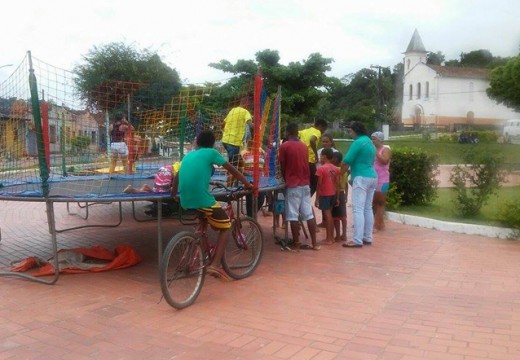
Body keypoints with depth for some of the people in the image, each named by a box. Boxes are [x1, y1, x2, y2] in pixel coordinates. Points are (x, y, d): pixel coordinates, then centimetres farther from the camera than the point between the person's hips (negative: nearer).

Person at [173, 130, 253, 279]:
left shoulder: (188, 155, 20)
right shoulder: (211, 153, 4)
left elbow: (178, 176, 31)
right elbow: (232, 170, 7)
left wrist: (173, 193, 45)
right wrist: (247, 184, 19)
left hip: (185, 202, 6)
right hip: (202, 200, -6)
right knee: (225, 226, 12)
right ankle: (215, 265, 0)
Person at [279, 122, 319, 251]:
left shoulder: (284, 146, -6)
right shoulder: (304, 146, 9)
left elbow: (282, 167, -2)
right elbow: (305, 164, 14)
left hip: (293, 185, -5)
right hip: (305, 184, 5)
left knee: (293, 216, 1)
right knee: (309, 214, 7)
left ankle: (296, 243, 5)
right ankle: (314, 243, 10)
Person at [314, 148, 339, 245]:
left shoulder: (321, 169, -13)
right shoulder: (335, 169, 6)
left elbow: (319, 185, -15)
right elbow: (336, 184, 7)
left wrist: (317, 198, -10)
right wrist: (337, 198, 13)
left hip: (324, 195, -7)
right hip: (333, 194, 7)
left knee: (327, 215, -4)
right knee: (330, 215, 15)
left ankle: (329, 239, -1)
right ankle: (331, 237, 21)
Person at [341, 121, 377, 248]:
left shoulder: (358, 142, -11)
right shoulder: (370, 142, 18)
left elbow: (346, 162, -13)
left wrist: (340, 174, 2)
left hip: (361, 178, -10)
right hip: (372, 177, 10)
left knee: (358, 209, -10)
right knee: (368, 209, 12)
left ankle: (358, 240, -13)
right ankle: (367, 238, 15)